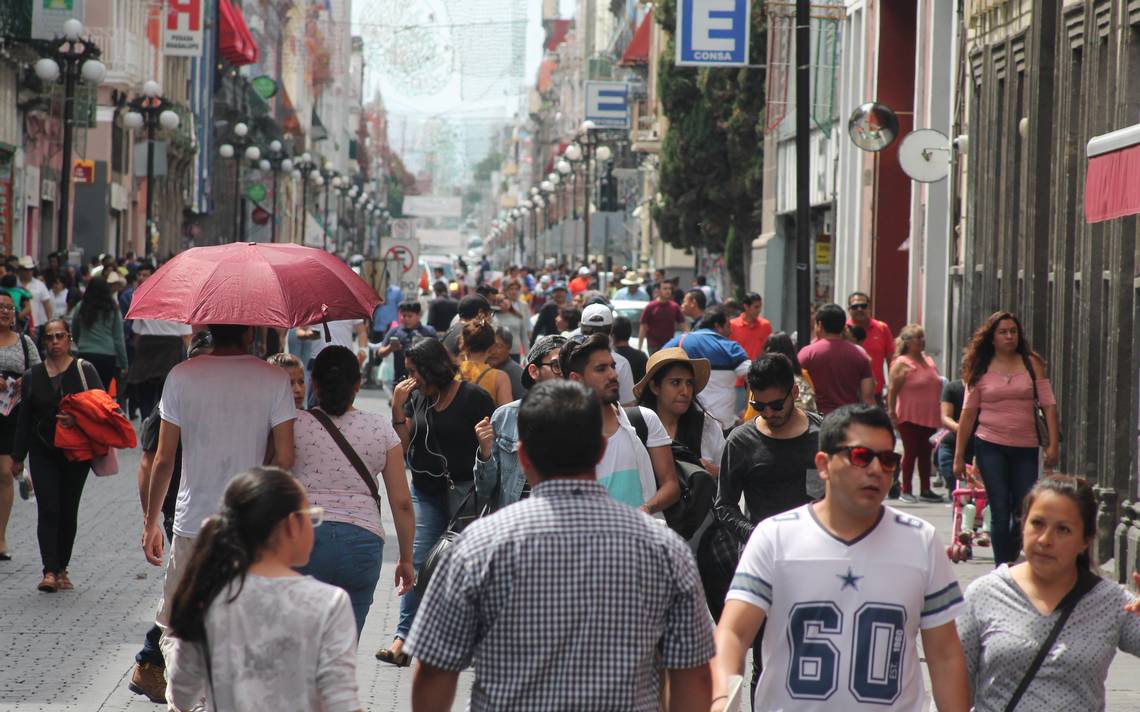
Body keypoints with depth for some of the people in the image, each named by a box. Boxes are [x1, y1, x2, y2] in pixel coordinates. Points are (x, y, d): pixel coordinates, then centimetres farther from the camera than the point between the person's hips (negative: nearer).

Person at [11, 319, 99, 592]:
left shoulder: (84, 370, 2)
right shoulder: (32, 376, 8)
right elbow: (24, 418, 11)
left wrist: (77, 420, -20)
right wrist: (17, 456, 10)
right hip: (43, 452, 1)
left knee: (69, 511, 6)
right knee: (48, 509, -11)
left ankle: (62, 569, 17)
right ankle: (50, 571, -17)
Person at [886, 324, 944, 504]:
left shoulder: (929, 361, 14)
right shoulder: (901, 363, -8)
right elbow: (892, 390, -11)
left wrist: (939, 415, 20)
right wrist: (891, 413, -17)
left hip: (929, 418, 7)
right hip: (909, 418, -7)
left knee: (926, 454, 10)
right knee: (910, 453, -3)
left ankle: (925, 490, 16)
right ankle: (905, 491, 4)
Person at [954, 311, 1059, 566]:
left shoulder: (1032, 363, 5)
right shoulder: (980, 369, 4)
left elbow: (1048, 404, 3)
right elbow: (968, 412, 5)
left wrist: (1053, 444, -5)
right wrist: (959, 455, 4)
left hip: (1026, 447, 1)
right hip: (991, 447, -1)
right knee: (1000, 511, -6)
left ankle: (1011, 561, 23)